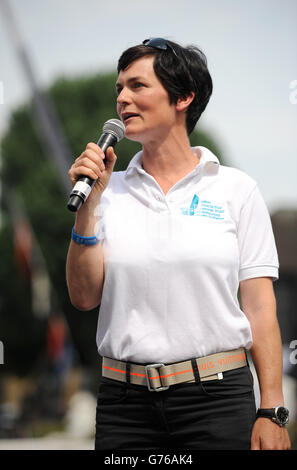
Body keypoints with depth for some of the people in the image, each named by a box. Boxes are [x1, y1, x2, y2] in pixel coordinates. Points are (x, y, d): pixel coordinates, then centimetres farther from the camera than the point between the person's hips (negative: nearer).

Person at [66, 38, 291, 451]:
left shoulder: (235, 189, 3)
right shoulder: (111, 193, 9)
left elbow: (259, 306, 1)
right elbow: (84, 297, 4)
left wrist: (272, 411, -6)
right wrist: (87, 204, -4)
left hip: (217, 399, -2)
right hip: (125, 401, 2)